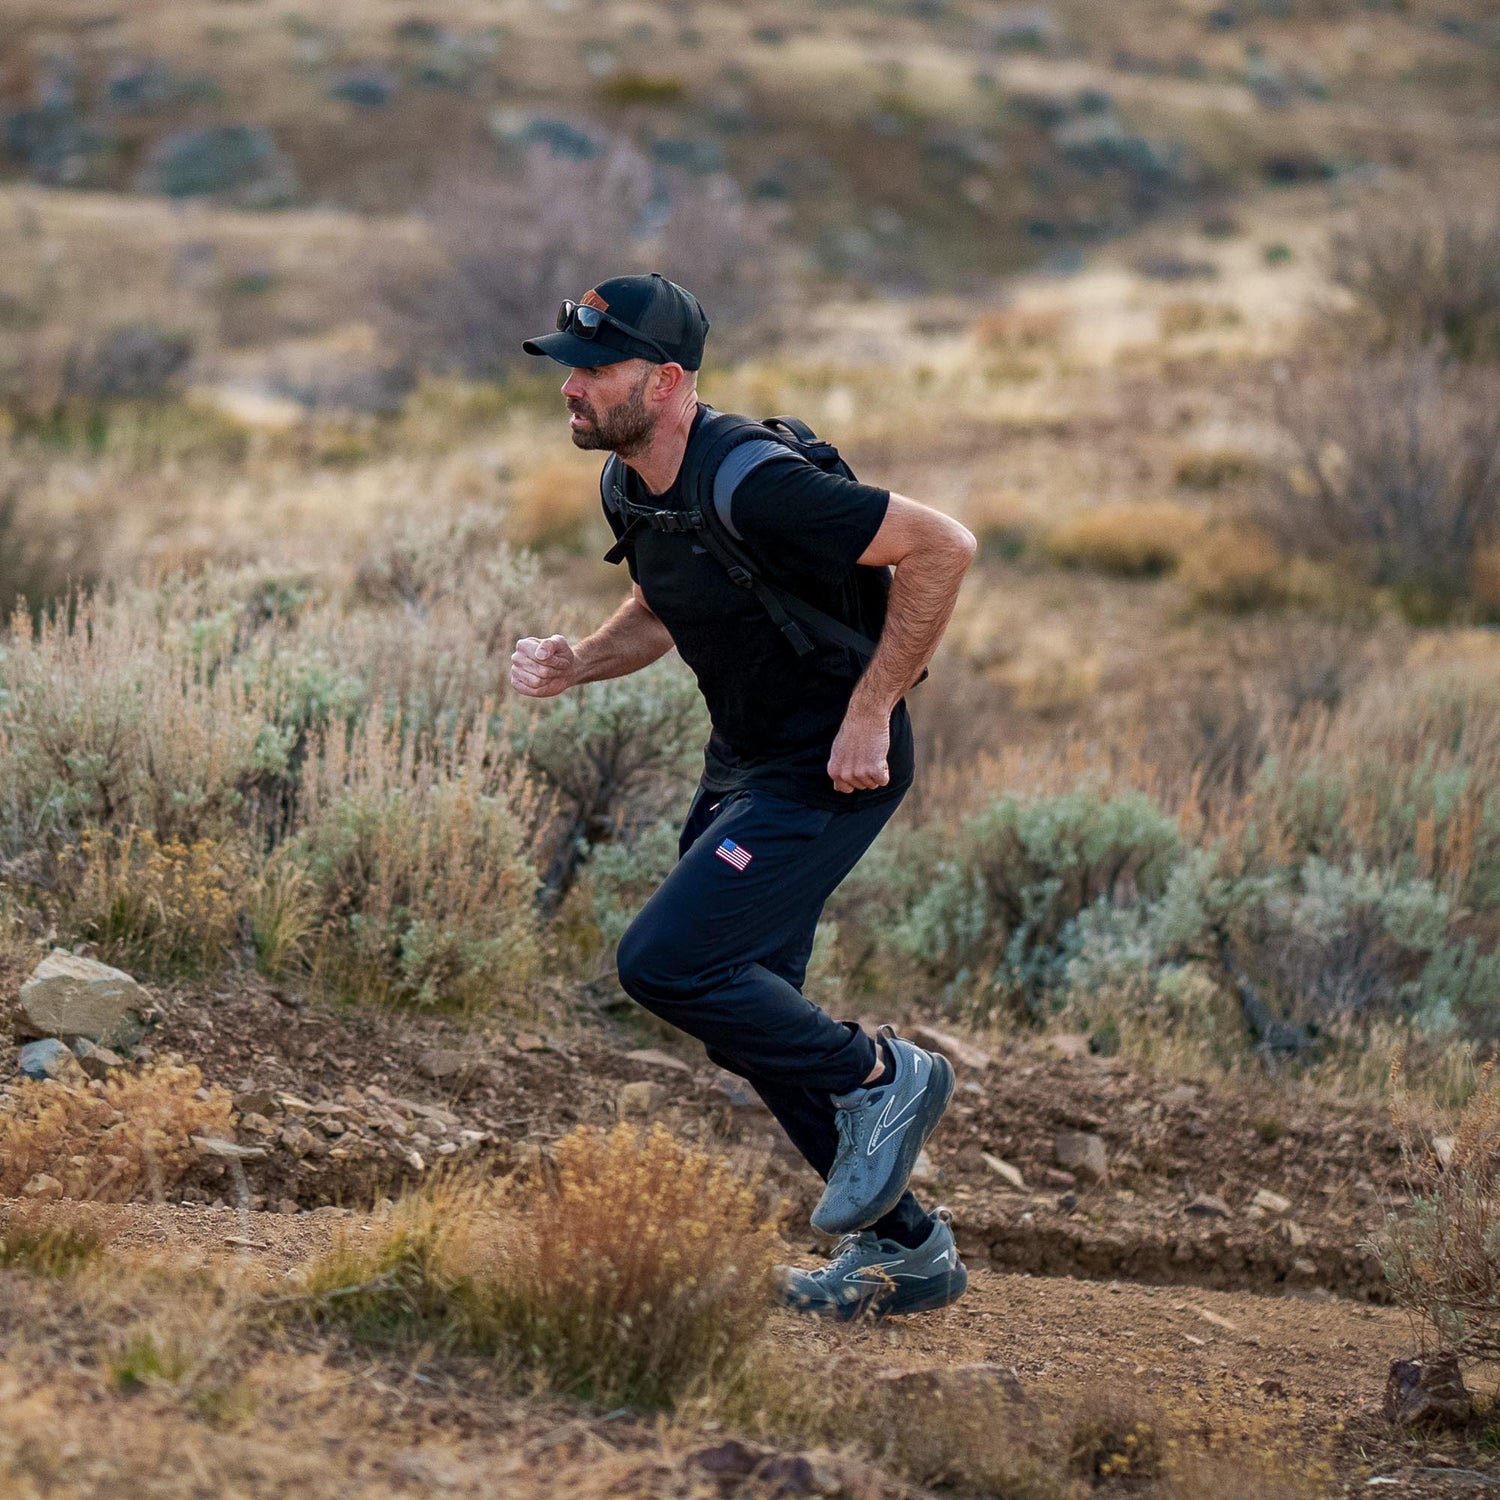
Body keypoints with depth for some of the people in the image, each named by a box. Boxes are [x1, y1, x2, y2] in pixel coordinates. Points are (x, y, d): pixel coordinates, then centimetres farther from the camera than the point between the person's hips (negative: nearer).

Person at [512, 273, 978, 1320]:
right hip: (744, 762, 10)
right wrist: (576, 664, 1)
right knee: (748, 1013, 12)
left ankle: (880, 1077, 3)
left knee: (666, 965, -17)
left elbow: (943, 546, -24)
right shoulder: (636, 490, 2)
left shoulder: (752, 485, -26)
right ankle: (906, 1249, 23)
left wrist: (870, 714, -22)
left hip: (832, 766, -10)